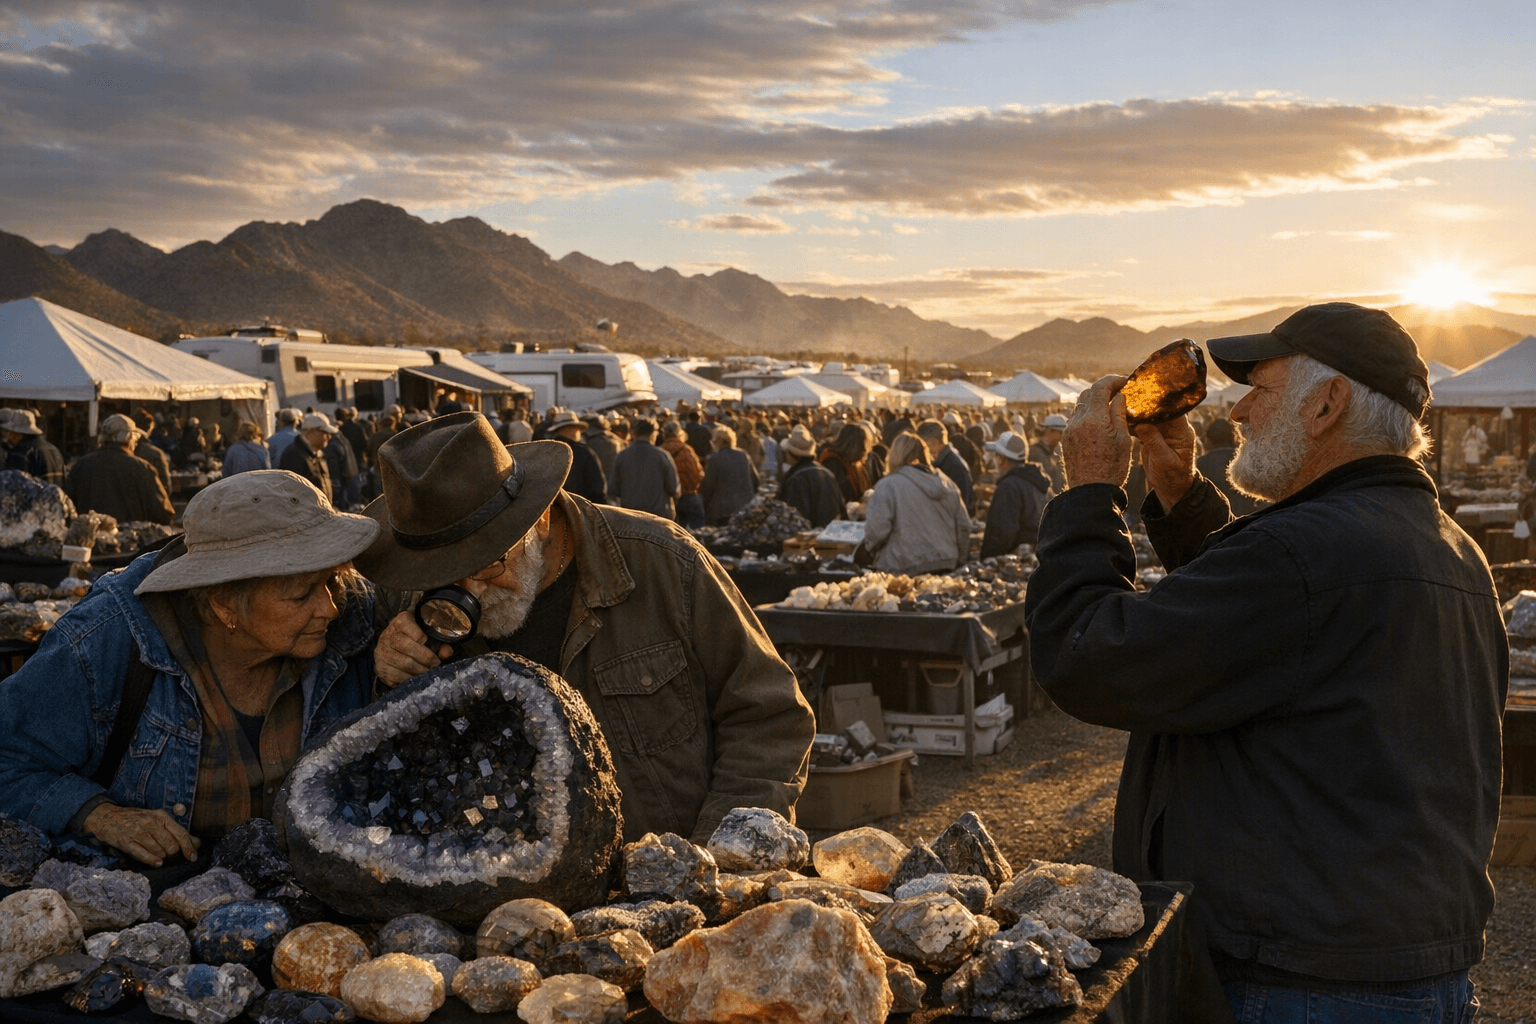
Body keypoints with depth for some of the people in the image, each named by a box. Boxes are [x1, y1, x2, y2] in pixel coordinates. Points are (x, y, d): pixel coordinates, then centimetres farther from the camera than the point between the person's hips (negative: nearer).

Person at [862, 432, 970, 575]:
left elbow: (876, 530, -13)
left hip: (903, 569, -5)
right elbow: (963, 526, 14)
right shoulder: (947, 483, 11)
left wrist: (871, 547, 9)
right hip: (945, 567, 6)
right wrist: (958, 561, 24)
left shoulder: (888, 485, -8)